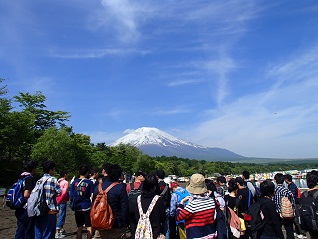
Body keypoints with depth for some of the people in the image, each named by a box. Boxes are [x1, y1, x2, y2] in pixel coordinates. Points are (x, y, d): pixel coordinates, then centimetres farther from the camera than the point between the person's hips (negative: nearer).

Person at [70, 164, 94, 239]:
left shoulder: (74, 182, -1)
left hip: (77, 207, 3)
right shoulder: (89, 182, -8)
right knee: (89, 227, 7)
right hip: (87, 207, -3)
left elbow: (71, 196, 4)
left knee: (79, 228, 14)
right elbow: (92, 196, -6)